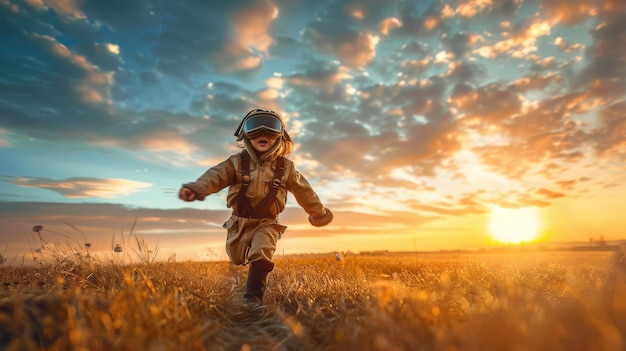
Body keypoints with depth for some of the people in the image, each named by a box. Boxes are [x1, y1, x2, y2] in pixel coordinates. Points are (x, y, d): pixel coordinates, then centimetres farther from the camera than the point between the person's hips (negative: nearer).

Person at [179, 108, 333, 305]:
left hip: (267, 222, -1)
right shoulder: (237, 162, -8)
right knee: (237, 259, 18)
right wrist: (197, 188, -47)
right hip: (240, 221, 2)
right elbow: (216, 176, -25)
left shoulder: (285, 167, -4)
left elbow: (303, 191, 5)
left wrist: (319, 212, 14)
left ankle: (253, 296, -11)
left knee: (261, 255, -25)